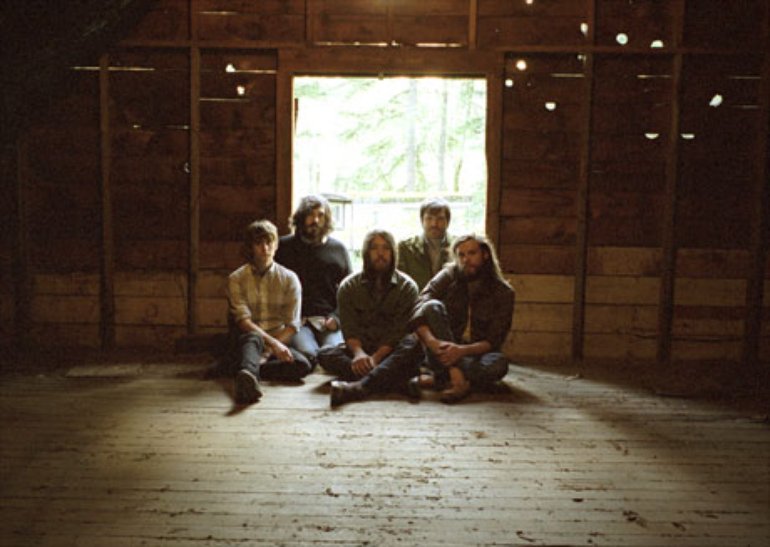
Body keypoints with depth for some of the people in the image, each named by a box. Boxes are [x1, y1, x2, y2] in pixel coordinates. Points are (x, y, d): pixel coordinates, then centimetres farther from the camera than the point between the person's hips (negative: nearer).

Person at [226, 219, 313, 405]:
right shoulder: (236, 279, 1)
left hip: (279, 342, 2)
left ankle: (245, 371, -36)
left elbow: (292, 325, -2)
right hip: (246, 339, -2)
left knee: (303, 365, -28)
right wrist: (273, 343, -26)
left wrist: (268, 352, -17)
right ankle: (248, 376, -69)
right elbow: (242, 320, -11)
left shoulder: (289, 278, 5)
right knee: (253, 338, -39)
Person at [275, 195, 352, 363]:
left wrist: (336, 317, 0)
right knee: (307, 354, -31)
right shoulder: (284, 246, 16)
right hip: (296, 320, -1)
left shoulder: (338, 248, 19)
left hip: (329, 321, 1)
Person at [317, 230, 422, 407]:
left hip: (390, 352, -2)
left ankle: (359, 387, -56)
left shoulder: (407, 286, 0)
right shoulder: (349, 286, 5)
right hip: (360, 348, 2)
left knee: (413, 344, -33)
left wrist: (376, 357, -26)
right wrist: (358, 353, -28)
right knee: (324, 354, -25)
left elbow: (400, 331, -10)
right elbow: (350, 329, -6)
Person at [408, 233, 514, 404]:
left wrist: (462, 350, -29)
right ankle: (456, 377, -38)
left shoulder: (503, 292, -2)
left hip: (475, 356, 0)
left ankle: (433, 380, -32)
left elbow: (494, 340, -10)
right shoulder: (447, 277, -1)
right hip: (442, 352, 0)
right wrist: (432, 342, -36)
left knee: (499, 363, -34)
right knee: (432, 306, -26)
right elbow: (418, 313, -16)